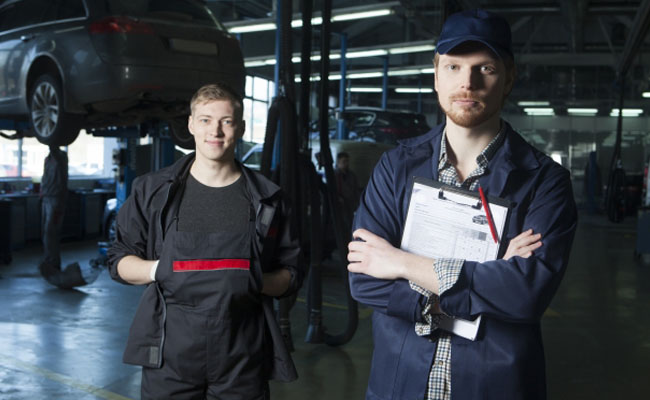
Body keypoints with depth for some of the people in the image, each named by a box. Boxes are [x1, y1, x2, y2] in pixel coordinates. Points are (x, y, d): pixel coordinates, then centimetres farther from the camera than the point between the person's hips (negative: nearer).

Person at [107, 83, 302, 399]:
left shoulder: (265, 198, 4)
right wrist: (159, 269, -11)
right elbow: (119, 260, 8)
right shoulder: (154, 190, 3)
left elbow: (291, 275, 6)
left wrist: (257, 281, -13)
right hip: (170, 356, 0)